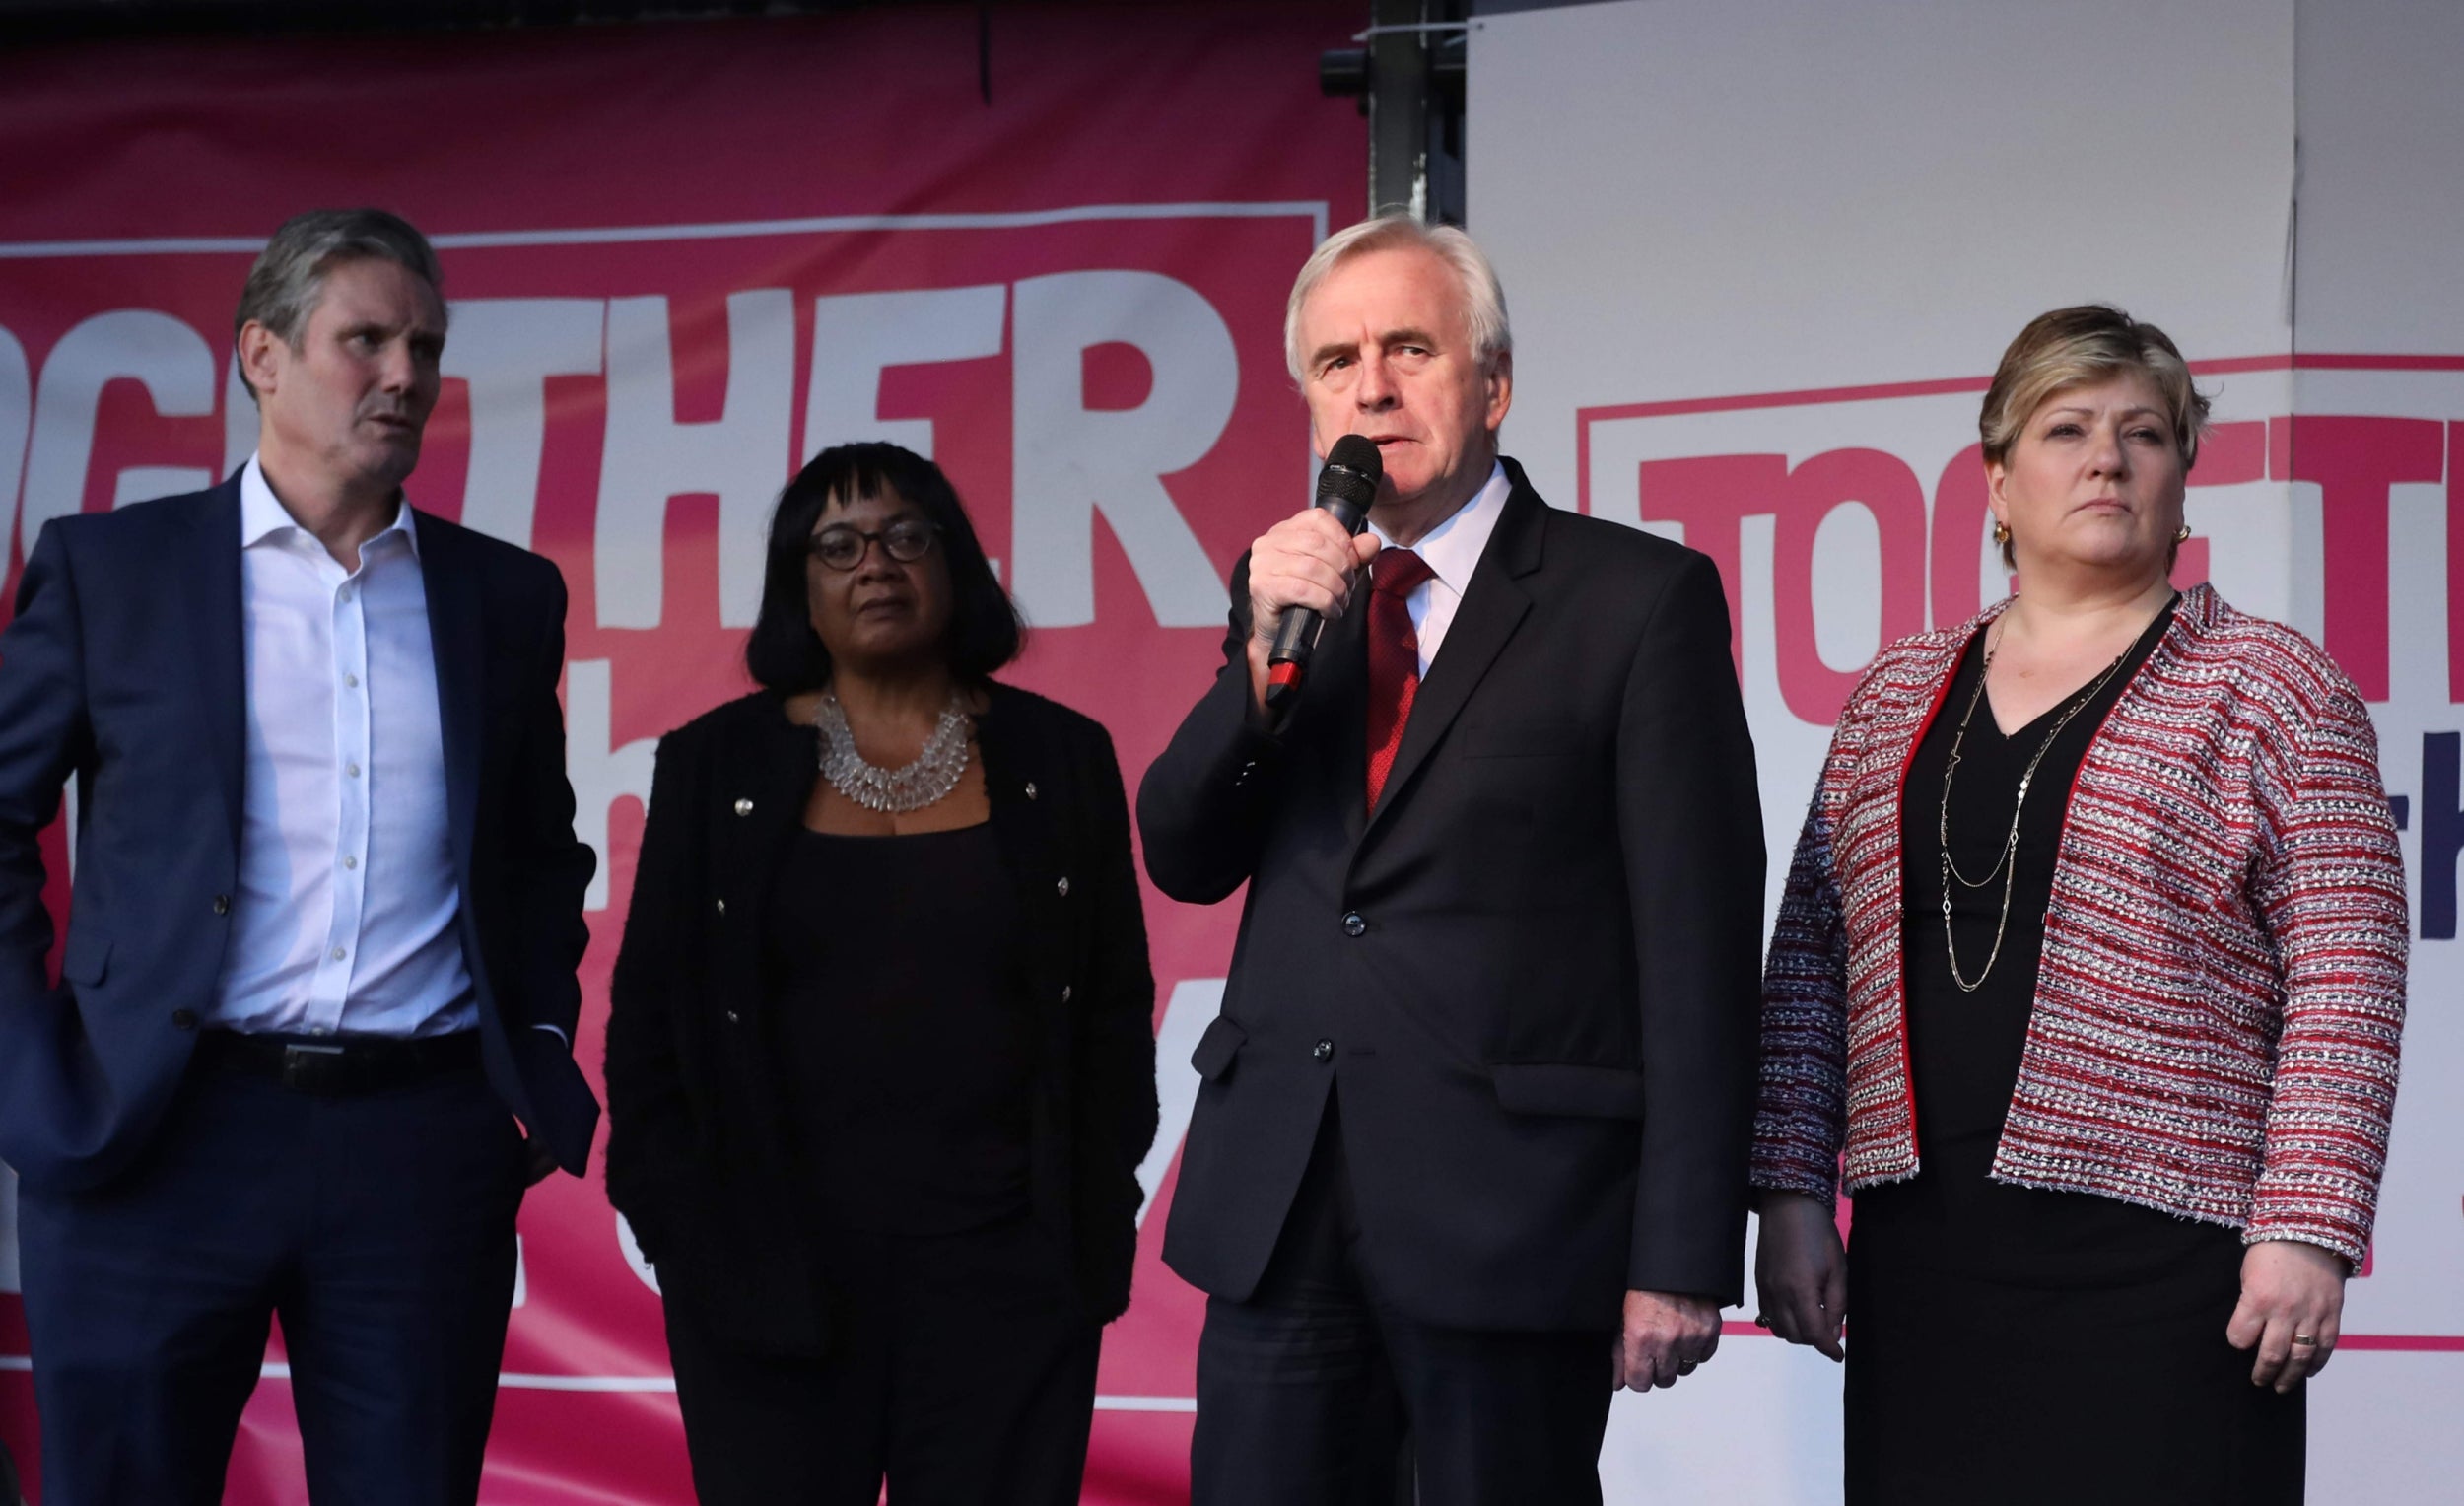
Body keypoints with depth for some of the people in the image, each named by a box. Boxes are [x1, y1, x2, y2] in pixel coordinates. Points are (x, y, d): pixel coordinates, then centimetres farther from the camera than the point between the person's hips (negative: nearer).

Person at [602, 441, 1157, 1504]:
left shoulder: (1060, 758, 7)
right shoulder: (717, 765, 6)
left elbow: (1115, 1011, 8)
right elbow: (649, 1016, 7)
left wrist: (1099, 1224, 1)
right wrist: (677, 1224, -1)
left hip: (1005, 1272, 0)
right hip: (770, 1270, 0)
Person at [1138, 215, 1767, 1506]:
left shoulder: (1638, 597, -2)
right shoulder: (1285, 589, 14)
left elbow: (1698, 947, -6)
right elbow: (1184, 860, 9)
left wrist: (1681, 1255, -11)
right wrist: (1264, 651, -7)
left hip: (1509, 1213, -4)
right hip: (1276, 1206, 4)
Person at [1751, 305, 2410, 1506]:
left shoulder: (2268, 688, 2)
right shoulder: (1897, 694, 14)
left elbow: (2345, 980, -5)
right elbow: (1811, 958, 14)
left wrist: (2307, 1230, -12)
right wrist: (1791, 1193, 7)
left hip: (2163, 1267, -4)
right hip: (1925, 1260, 4)